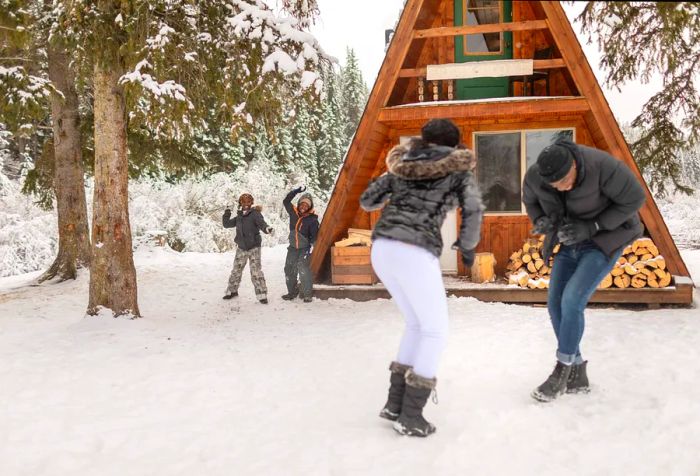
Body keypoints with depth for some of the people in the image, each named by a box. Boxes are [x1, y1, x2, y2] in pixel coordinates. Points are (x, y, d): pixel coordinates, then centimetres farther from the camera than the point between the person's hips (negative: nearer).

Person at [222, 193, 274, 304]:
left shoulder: (255, 214, -9)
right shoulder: (239, 217, 8)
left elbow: (261, 223, -26)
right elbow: (227, 224, 16)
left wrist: (267, 228, -47)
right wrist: (226, 214, 1)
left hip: (254, 248, -5)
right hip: (241, 248, 5)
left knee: (256, 271, -10)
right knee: (236, 270, 14)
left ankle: (261, 294, -2)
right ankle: (232, 290, 31)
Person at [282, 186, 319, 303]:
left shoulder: (312, 219, -11)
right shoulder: (293, 212, 0)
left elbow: (314, 235, -12)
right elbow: (286, 201, 5)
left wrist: (311, 246, -22)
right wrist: (297, 191, -1)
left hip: (305, 248, -5)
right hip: (293, 247, 5)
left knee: (304, 270, -16)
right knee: (289, 270, 11)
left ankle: (307, 294, -7)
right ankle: (292, 292, 25)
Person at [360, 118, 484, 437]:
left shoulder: (404, 164, 23)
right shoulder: (460, 168, 11)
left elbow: (367, 201, 23)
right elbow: (473, 212, -2)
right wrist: (467, 247, 16)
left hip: (382, 249, 6)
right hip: (415, 253, -6)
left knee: (417, 324, 21)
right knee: (436, 330, 8)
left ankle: (395, 403, 20)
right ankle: (411, 415, 5)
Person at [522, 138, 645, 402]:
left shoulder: (601, 166, -33)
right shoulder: (534, 175, -19)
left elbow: (634, 198, -19)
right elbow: (532, 202, 4)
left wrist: (591, 227, -27)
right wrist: (542, 222, -18)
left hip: (606, 239, -5)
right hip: (570, 243, 5)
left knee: (572, 301, -19)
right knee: (556, 305, -3)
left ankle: (562, 370, -2)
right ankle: (577, 374, 12)